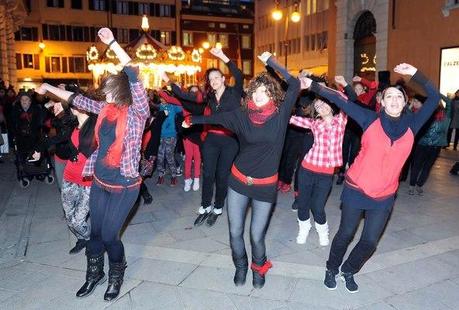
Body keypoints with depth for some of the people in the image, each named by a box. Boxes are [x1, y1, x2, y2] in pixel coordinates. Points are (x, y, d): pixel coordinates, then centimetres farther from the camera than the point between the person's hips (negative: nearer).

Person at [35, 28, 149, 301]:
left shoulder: (137, 113, -16)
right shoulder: (105, 109, 3)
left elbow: (134, 78, -28)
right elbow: (77, 99, 18)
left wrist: (112, 42, -27)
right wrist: (50, 88, 25)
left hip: (124, 186, -6)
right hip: (99, 183, 6)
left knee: (109, 235, 2)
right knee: (96, 232, 16)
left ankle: (117, 276, 32)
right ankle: (94, 274, 41)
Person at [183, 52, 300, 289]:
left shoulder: (280, 114, -7)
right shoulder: (242, 115, -3)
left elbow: (295, 84, -11)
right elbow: (215, 117, 10)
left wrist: (271, 61, -8)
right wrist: (192, 120, 22)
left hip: (265, 185, -2)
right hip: (239, 181, 2)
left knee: (257, 235, 3)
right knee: (235, 232, 9)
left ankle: (259, 267, 36)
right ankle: (240, 266, 39)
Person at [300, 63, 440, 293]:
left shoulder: (411, 125, -1)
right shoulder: (371, 120, -8)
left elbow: (434, 99, 0)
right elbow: (340, 101, -12)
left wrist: (415, 74, -8)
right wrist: (313, 86, -17)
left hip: (384, 197, 3)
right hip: (356, 190, -3)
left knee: (370, 242, 11)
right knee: (346, 233, 12)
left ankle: (349, 271, 37)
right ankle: (332, 269, 36)